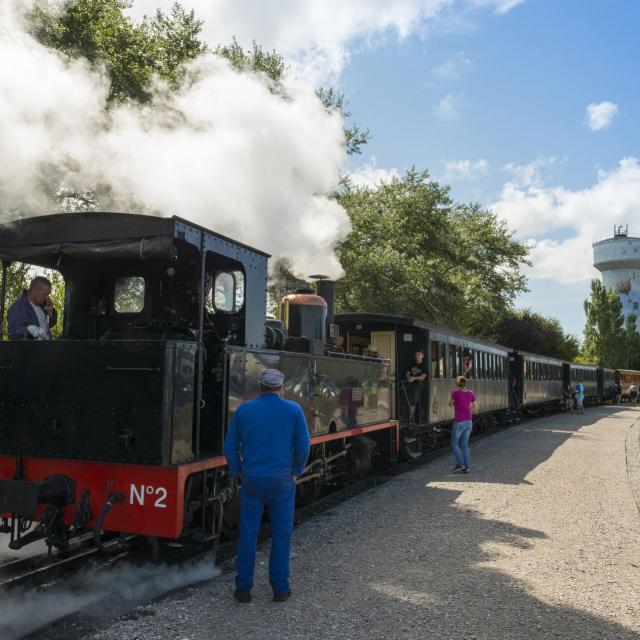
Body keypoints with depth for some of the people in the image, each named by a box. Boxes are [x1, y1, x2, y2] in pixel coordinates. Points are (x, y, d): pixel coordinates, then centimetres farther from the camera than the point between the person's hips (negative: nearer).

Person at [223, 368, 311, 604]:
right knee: (281, 534, 9)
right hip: (282, 480, -1)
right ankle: (280, 589, 15)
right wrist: (295, 472, 6)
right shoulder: (293, 410, -3)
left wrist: (237, 474, 11)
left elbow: (230, 446, 2)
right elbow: (303, 445, -6)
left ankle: (243, 589, 15)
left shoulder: (244, 409, 1)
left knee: (248, 533, 10)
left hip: (251, 479, 1)